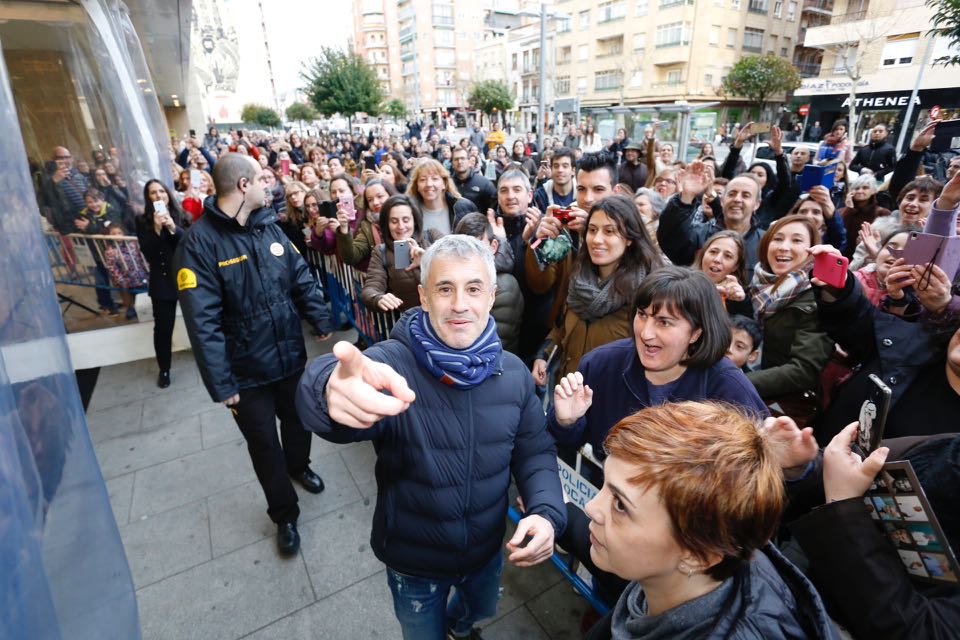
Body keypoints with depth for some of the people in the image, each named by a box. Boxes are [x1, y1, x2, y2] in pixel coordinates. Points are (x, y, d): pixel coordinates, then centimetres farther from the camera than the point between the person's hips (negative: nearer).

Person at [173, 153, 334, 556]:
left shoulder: (269, 228, 1)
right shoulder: (199, 243, -18)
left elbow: (302, 278, 9)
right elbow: (202, 322, -21)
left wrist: (322, 322, 6)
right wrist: (221, 385, -21)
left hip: (291, 356, 5)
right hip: (247, 371, -5)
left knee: (298, 420, 25)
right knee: (264, 444, 13)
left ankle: (299, 466, 56)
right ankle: (284, 515, 34)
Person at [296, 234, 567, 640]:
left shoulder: (513, 373, -13)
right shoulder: (390, 362, -28)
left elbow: (535, 450, -4)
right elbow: (319, 395, -48)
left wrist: (546, 512, -22)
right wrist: (334, 389, -72)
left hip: (488, 551, 4)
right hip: (413, 563, -4)